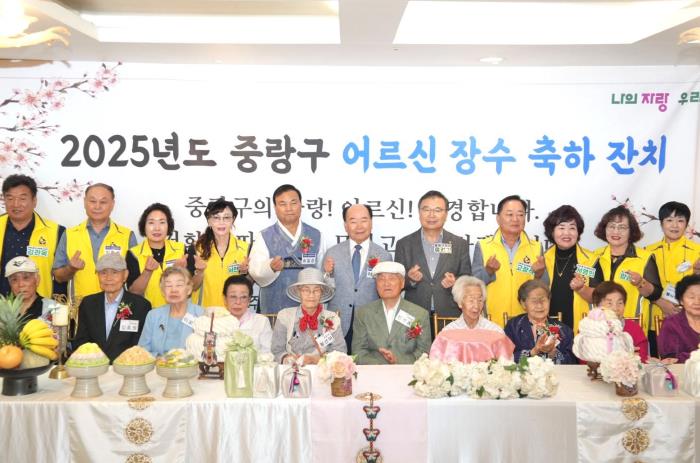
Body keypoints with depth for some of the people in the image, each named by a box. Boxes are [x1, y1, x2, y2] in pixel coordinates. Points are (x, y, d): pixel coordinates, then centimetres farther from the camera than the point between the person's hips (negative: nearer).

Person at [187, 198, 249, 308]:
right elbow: (192, 287, 4)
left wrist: (244, 273, -11)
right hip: (204, 311, 0)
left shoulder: (245, 248, 0)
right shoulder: (196, 248, 0)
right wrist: (199, 272, -14)